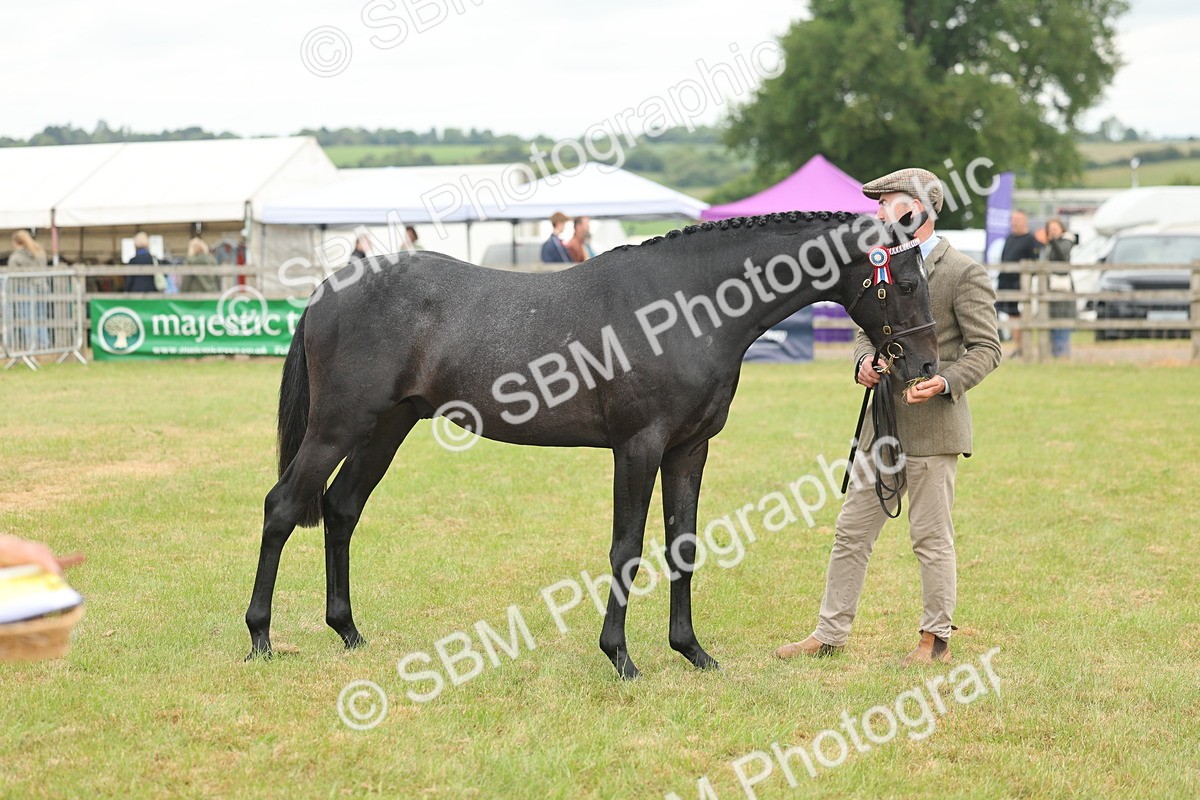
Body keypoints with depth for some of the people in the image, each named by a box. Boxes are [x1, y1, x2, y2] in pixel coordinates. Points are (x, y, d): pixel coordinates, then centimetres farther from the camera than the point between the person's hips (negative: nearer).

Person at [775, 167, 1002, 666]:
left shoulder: (964, 274, -9)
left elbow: (986, 348, -9)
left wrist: (946, 382, -24)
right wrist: (864, 363, -3)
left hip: (933, 424, -7)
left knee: (932, 539, 2)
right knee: (851, 533, 9)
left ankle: (936, 640, 14)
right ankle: (830, 634, 17)